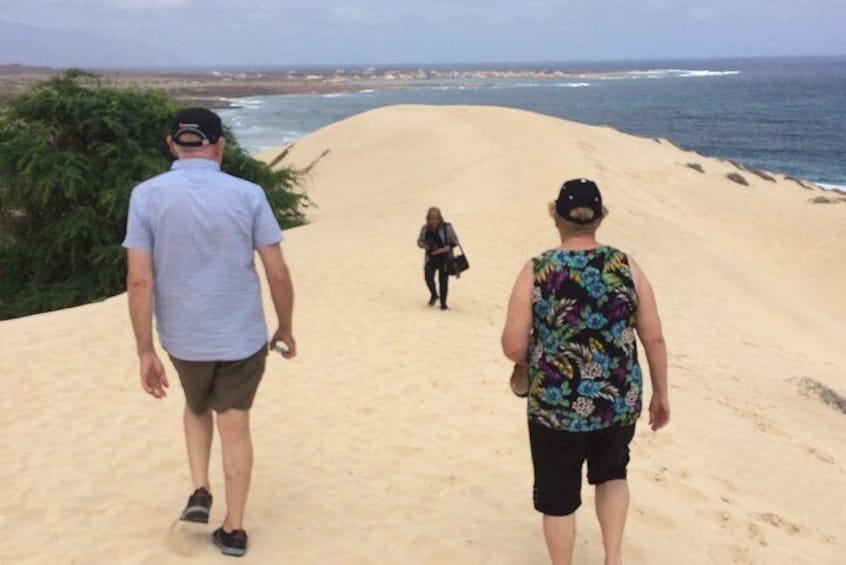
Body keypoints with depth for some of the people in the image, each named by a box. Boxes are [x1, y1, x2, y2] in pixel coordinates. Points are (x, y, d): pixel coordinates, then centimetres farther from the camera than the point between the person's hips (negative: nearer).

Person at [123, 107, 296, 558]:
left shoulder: (147, 195, -8)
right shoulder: (248, 195, -9)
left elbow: (139, 280, -12)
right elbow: (279, 274, -7)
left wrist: (145, 352, -6)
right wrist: (285, 329, 8)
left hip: (184, 338, 1)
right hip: (243, 335, -1)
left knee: (197, 407, 29)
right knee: (235, 426, 13)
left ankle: (200, 493, 17)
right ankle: (233, 530, 19)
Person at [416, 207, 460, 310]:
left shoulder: (447, 227, -14)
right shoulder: (425, 228, -3)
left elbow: (455, 242, -9)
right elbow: (419, 241, 11)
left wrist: (444, 249, -23)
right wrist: (423, 245, -13)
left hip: (445, 258, -2)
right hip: (431, 258, 2)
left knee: (443, 280, 0)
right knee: (428, 276, -15)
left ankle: (443, 303, 19)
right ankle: (434, 295, 16)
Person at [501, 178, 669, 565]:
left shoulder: (536, 272, -10)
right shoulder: (626, 267, -5)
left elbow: (513, 348, -10)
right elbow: (654, 339, -3)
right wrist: (660, 394, 10)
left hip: (555, 407, -2)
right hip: (619, 403, 3)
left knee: (558, 497, 16)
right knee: (612, 474, 29)